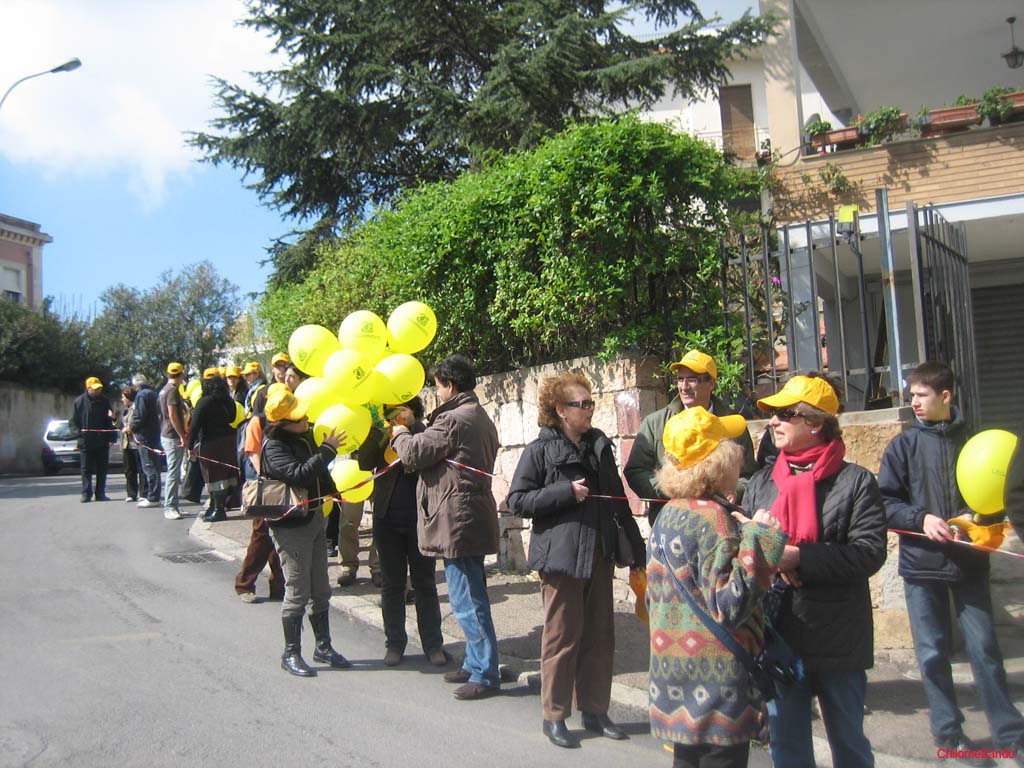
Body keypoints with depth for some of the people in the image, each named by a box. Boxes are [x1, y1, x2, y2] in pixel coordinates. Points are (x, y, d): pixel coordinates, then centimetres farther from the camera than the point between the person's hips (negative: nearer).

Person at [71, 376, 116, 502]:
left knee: (102, 469, 5)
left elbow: (110, 421, 11)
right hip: (86, 442, -2)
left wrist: (111, 438, 2)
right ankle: (86, 494, 5)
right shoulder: (79, 401, 1)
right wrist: (80, 433, -13)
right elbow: (74, 421, 3)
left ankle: (100, 494, 11)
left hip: (102, 441, 2)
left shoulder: (104, 401, 7)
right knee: (86, 469, 1)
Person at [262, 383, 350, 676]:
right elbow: (298, 474, -31)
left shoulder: (304, 436, 8)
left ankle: (323, 647, 25)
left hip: (314, 518, 8)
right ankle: (291, 654, 12)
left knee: (321, 591, 14)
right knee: (297, 593, -1)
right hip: (291, 525, -8)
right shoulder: (274, 445, -16)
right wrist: (328, 450, -28)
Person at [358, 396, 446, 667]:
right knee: (392, 583, 9)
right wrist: (377, 431, -13)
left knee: (425, 583, 6)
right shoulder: (381, 437, 7)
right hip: (388, 519, 2)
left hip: (420, 519, -2)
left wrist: (411, 425, -17)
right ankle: (394, 643, 19)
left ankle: (433, 644, 13)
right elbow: (365, 463, -5)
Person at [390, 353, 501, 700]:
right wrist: (413, 430, 20)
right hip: (473, 518, 11)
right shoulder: (480, 417, 17)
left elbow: (414, 453, -14)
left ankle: (485, 675, 2)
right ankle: (476, 665, 27)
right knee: (472, 599, 18)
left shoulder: (454, 419, -16)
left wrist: (400, 434, 6)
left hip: (458, 521, -11)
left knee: (467, 601, -4)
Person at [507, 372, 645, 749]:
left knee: (600, 635, 10)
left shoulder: (600, 446, 9)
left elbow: (618, 500, 14)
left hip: (599, 554, 6)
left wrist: (636, 547, 12)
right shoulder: (540, 450, -6)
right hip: (561, 555, -5)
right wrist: (565, 491, -17)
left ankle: (595, 710, 23)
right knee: (563, 636, 1)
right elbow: (516, 501, -10)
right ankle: (554, 716, 13)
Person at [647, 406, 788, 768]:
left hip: (676, 670, 8)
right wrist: (757, 537, -22)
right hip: (714, 679, -8)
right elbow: (728, 606, -21)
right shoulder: (713, 518, -17)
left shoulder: (669, 514, 8)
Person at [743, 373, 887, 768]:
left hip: (839, 642, -4)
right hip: (778, 637, 4)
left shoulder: (855, 481, -7)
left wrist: (798, 557, -22)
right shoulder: (760, 483, 8)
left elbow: (870, 552, -16)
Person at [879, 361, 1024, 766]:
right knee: (933, 654, 6)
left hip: (969, 561, 0)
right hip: (922, 563, 0)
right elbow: (885, 503, -2)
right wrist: (921, 519, -17)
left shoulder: (972, 441, 1)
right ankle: (948, 731, 21)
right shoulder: (903, 446, -1)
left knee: (985, 648, 4)